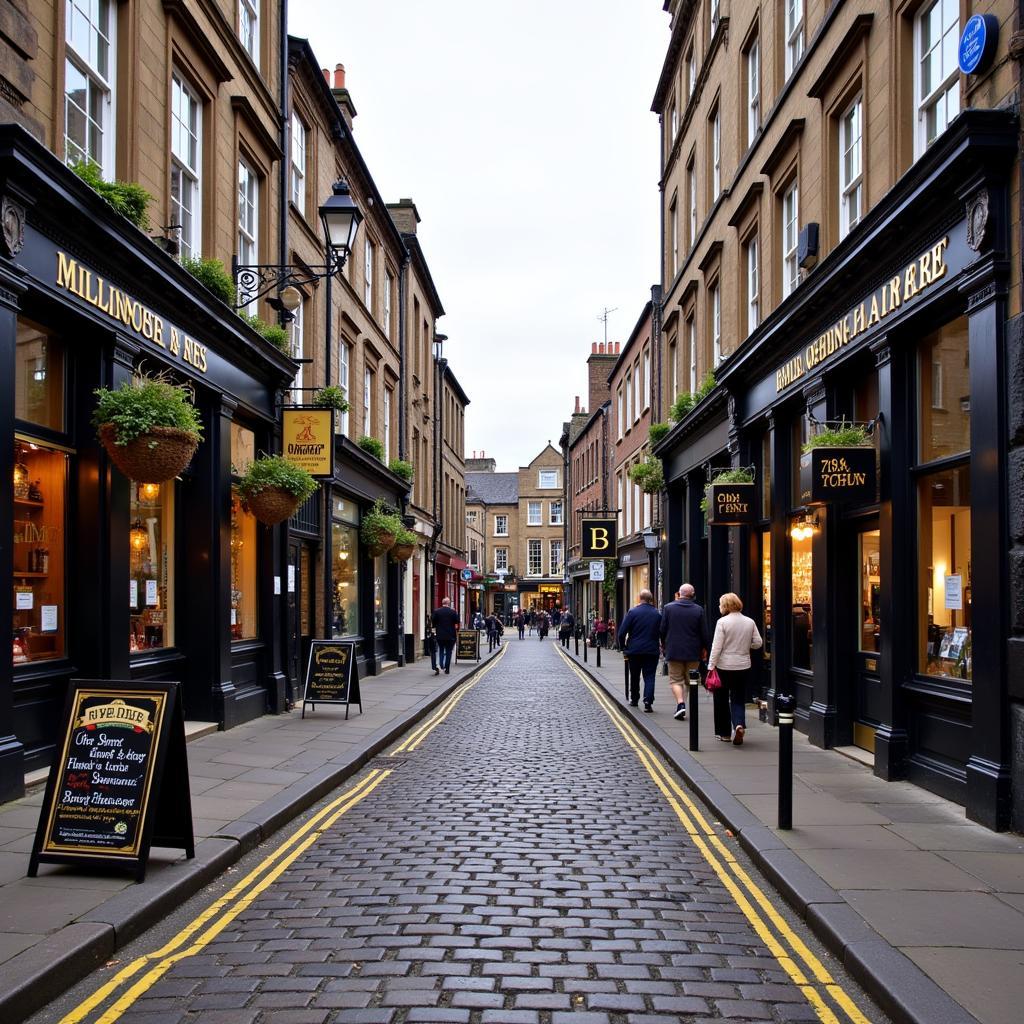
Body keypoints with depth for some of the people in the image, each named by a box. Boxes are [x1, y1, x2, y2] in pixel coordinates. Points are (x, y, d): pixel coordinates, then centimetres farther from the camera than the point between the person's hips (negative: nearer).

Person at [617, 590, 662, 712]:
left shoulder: (632, 612, -6)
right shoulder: (658, 614, 0)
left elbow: (621, 633, -8)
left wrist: (624, 647, 4)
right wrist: (661, 646, 13)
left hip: (634, 650, 0)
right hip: (652, 651, 0)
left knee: (634, 676, 16)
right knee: (649, 677, 2)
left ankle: (634, 700, 29)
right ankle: (648, 702, -13)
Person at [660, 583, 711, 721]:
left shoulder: (668, 607, -5)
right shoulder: (699, 610, -4)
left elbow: (662, 629, 0)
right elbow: (704, 632, -1)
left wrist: (664, 644, 16)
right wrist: (704, 648, 12)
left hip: (674, 650, -1)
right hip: (693, 652, 1)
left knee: (675, 679, 4)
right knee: (689, 680, 15)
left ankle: (680, 704, -15)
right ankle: (682, 704, 16)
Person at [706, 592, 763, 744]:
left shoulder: (722, 622, -12)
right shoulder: (750, 622, 1)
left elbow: (717, 646, -14)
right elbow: (758, 643, 5)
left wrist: (711, 666, -10)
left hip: (724, 666, -3)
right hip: (743, 667, 3)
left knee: (722, 700, 12)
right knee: (738, 699, 12)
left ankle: (724, 733, 19)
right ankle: (739, 724, -13)